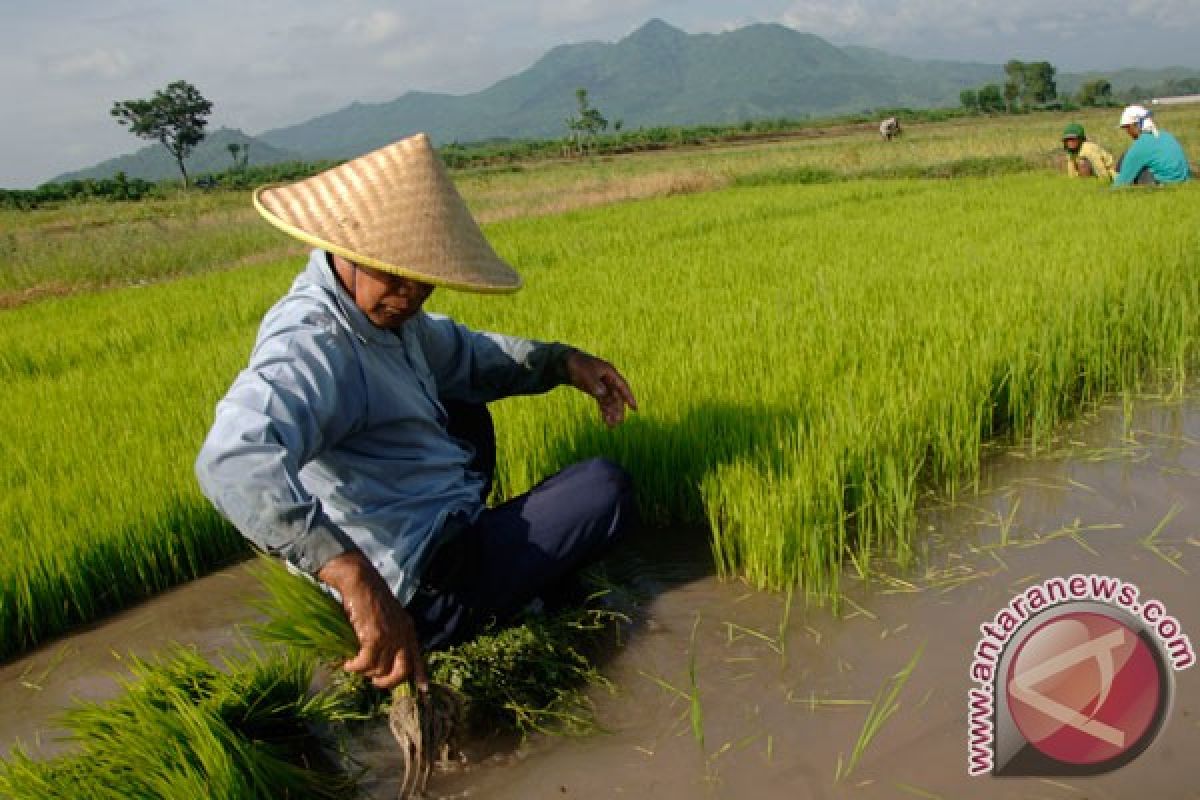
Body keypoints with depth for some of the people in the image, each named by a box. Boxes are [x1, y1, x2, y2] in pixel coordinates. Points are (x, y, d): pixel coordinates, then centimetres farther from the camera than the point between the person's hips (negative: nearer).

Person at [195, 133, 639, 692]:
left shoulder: (380, 305, 3)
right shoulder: (310, 346, -27)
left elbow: (463, 354, 20)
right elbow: (233, 462, -45)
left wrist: (561, 362, 5)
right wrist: (353, 574, -55)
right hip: (426, 590, -9)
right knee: (605, 488, 0)